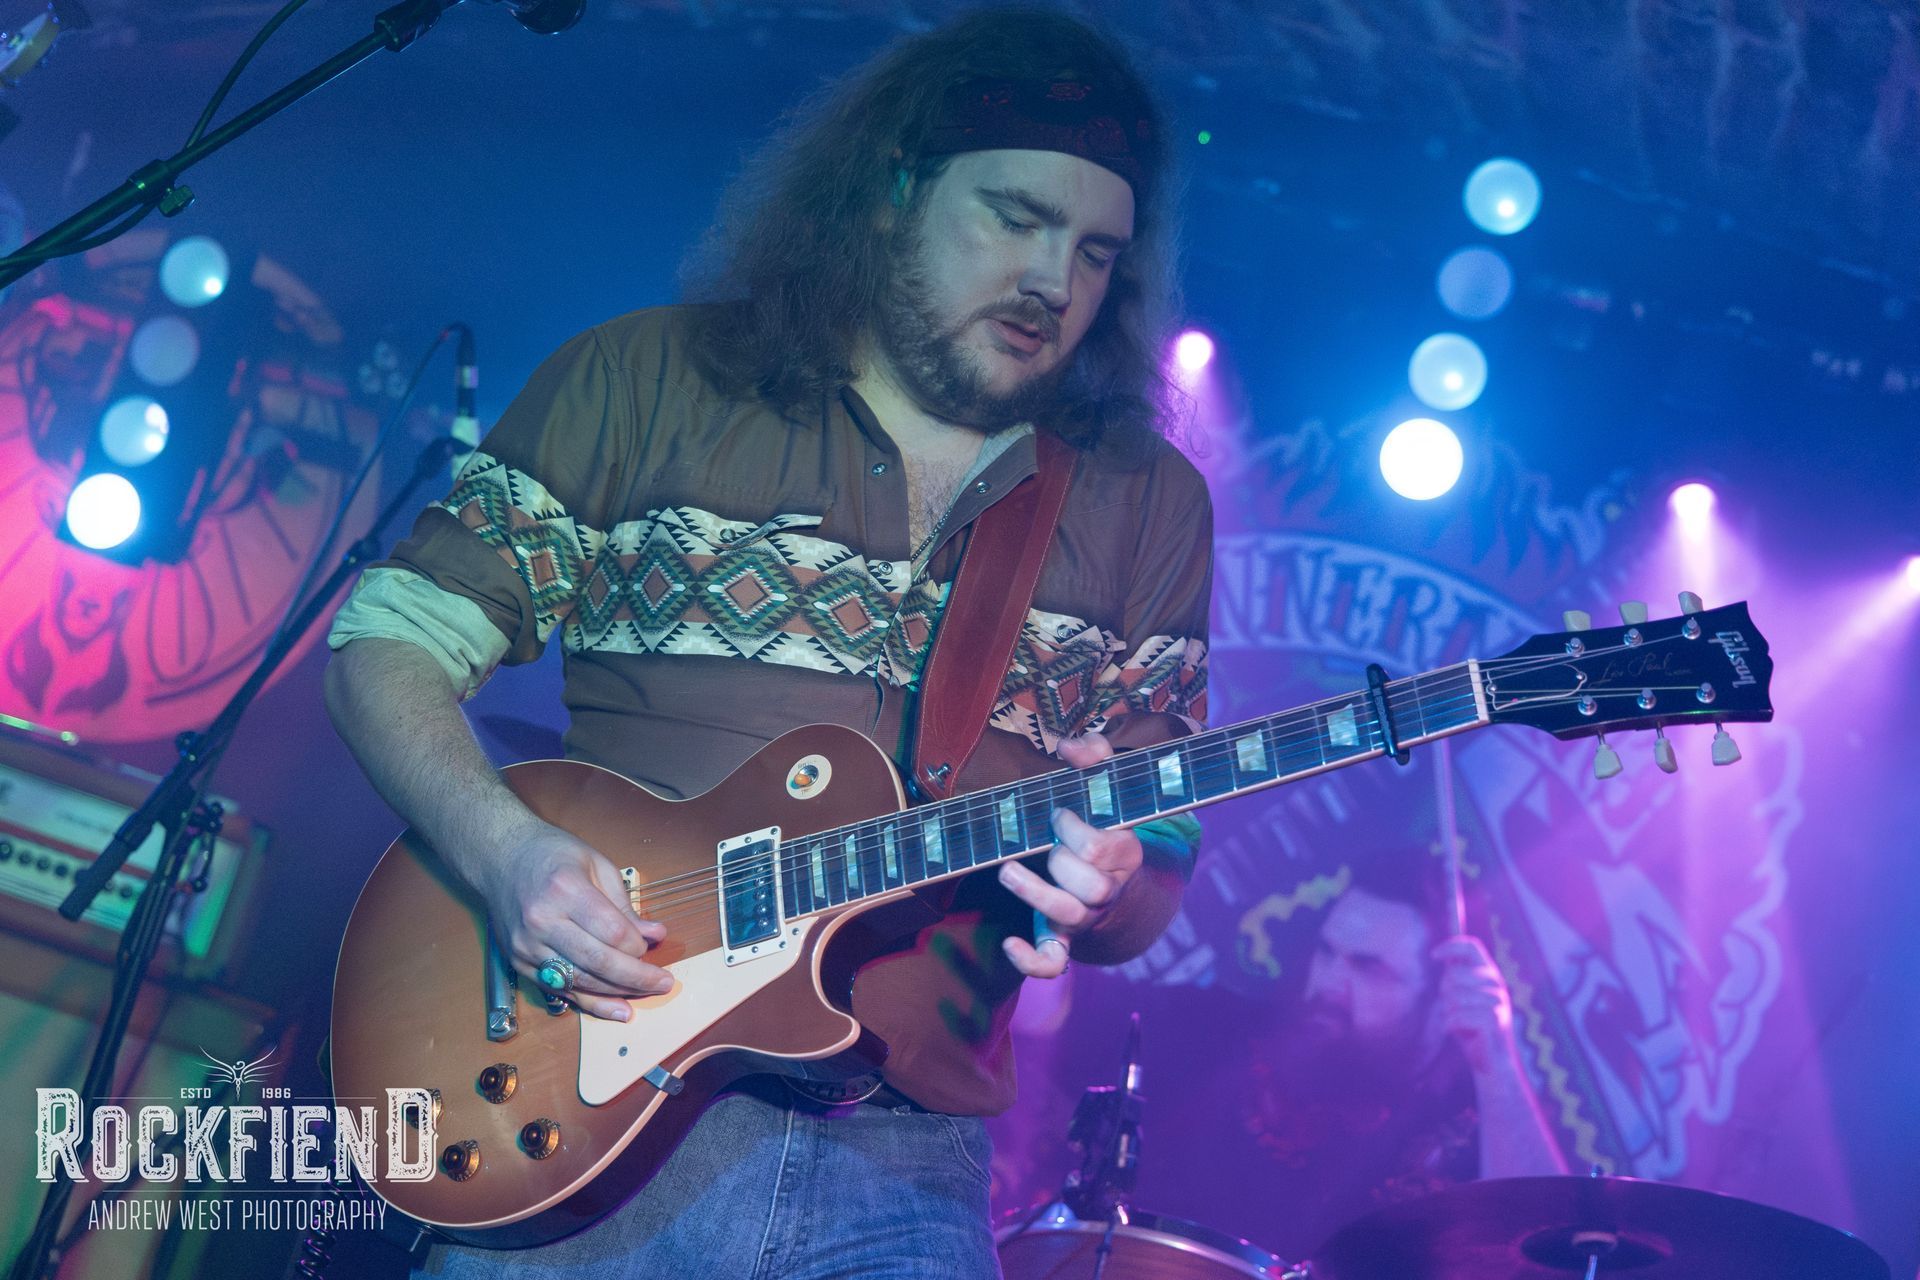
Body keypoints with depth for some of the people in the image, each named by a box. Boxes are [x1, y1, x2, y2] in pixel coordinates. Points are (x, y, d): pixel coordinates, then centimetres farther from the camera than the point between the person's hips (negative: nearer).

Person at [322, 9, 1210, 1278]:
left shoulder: (1149, 507, 9)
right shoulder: (652, 376, 3)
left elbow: (1153, 880, 10)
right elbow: (388, 644, 3)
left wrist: (1105, 897, -14)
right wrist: (509, 849, -15)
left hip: (906, 1174, 2)